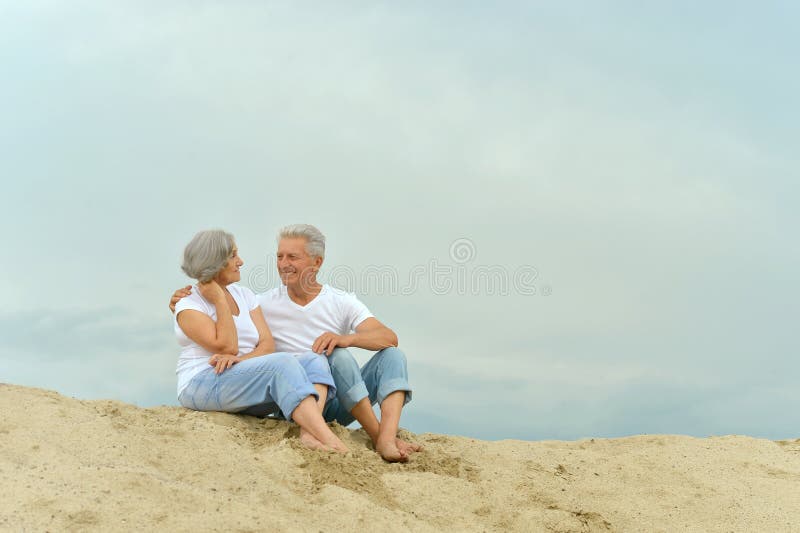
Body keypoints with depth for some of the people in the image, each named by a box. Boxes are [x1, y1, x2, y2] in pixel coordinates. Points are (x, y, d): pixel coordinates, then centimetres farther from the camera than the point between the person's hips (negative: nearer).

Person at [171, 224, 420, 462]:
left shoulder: (342, 302, 4)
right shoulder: (266, 304, 4)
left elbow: (389, 338, -11)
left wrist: (347, 338, -31)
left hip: (342, 405, 3)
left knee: (393, 355, -20)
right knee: (339, 356, -29)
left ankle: (387, 439, -40)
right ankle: (377, 435, -27)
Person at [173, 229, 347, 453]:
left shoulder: (244, 295, 15)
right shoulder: (188, 306, -2)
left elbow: (267, 344, 4)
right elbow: (226, 346, -15)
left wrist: (240, 359, -16)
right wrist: (220, 301, -9)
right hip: (202, 387, -7)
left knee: (314, 360, -16)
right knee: (282, 363, -31)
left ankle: (309, 433, -43)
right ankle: (329, 442, -47)